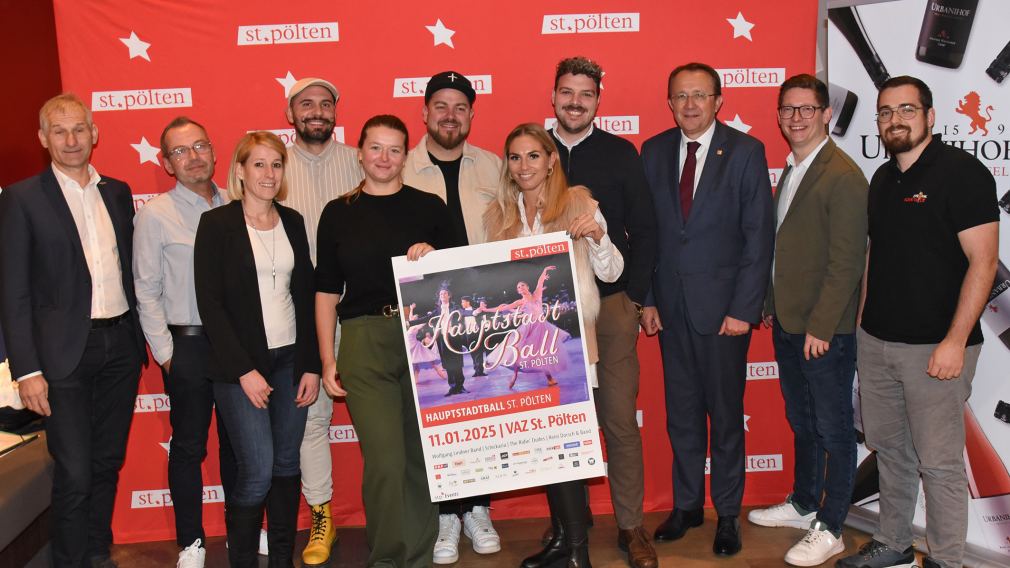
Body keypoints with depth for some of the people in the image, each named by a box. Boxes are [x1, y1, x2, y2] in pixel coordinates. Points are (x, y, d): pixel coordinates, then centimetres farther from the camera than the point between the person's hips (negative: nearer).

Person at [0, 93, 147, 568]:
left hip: (121, 345, 5)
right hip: (66, 351, -4)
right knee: (75, 474, -2)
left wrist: (139, 337, 9)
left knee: (108, 462, 15)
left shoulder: (118, 192, 10)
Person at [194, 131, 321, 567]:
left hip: (291, 360, 4)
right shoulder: (217, 223, -5)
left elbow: (305, 295, 10)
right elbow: (210, 303, -9)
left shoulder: (292, 221, 9)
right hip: (242, 364, -4)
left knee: (287, 466, 9)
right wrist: (244, 371, -13)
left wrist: (311, 365, 4)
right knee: (258, 472, -7)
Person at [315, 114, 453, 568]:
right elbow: (327, 291, 8)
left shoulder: (429, 207, 7)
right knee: (384, 462, -5)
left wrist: (432, 256, -10)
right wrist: (327, 359, 4)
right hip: (365, 344, -1)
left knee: (422, 458, 8)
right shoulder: (338, 213, 7)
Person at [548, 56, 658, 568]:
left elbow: (644, 230, 5)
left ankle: (630, 526, 16)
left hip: (611, 305, -1)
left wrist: (634, 296, -3)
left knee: (620, 420, 2)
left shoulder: (621, 154, 5)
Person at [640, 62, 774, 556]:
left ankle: (728, 513, 25)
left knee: (725, 415, 8)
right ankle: (686, 505, 29)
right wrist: (647, 300, 2)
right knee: (681, 413, 13)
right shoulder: (653, 152, 6)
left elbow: (759, 235, -7)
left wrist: (743, 308, -12)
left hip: (722, 305, -3)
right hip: (670, 305, 3)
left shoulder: (746, 151, -5)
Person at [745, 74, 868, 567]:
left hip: (824, 329, -8)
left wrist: (820, 327, -19)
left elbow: (845, 262, -19)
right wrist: (771, 305, 13)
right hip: (787, 323, 8)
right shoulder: (790, 171, 12)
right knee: (801, 422, 21)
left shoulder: (843, 177, -15)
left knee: (833, 429, 5)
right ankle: (803, 503, 37)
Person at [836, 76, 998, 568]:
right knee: (889, 449, 16)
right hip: (875, 341, 7)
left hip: (934, 346, -7)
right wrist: (863, 318, 14)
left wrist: (955, 341, -19)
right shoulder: (883, 178, 12)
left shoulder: (962, 172, -9)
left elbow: (982, 261, -14)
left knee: (938, 462, 1)